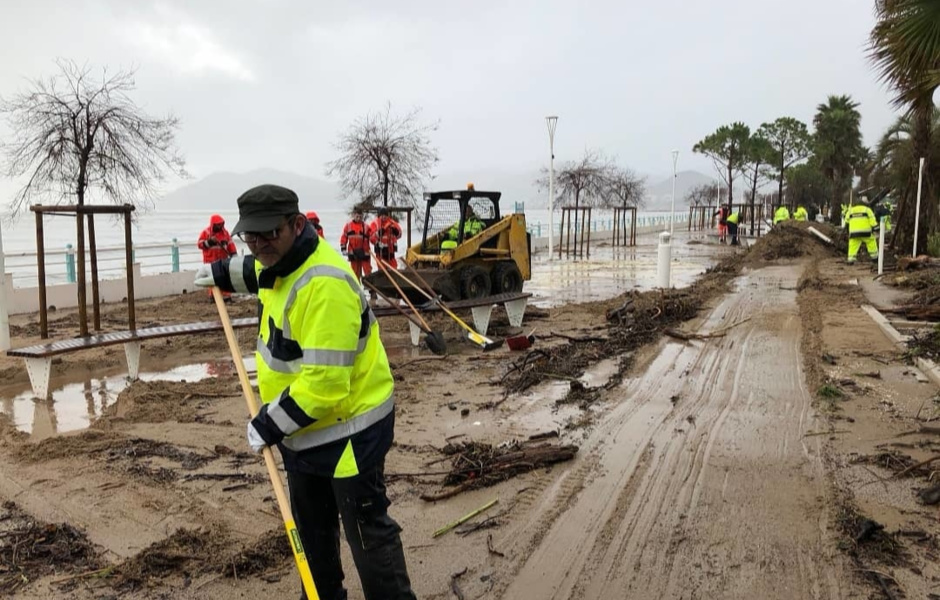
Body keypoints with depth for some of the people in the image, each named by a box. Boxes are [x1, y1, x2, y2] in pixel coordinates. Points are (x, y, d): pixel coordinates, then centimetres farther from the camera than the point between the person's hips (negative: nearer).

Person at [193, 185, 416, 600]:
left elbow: (324, 382, -33)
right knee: (311, 524, 25)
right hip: (304, 425, 10)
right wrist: (226, 273, 36)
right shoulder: (283, 260, -1)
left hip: (348, 427, -10)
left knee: (367, 528, 2)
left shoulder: (324, 285, -33)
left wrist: (270, 424, -22)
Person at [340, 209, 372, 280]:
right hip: (353, 252, 2)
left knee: (367, 271, -3)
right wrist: (343, 248, 0)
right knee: (355, 272, 11)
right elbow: (344, 238, 6)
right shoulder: (348, 226, 3)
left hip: (364, 252, -2)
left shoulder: (365, 226, -1)